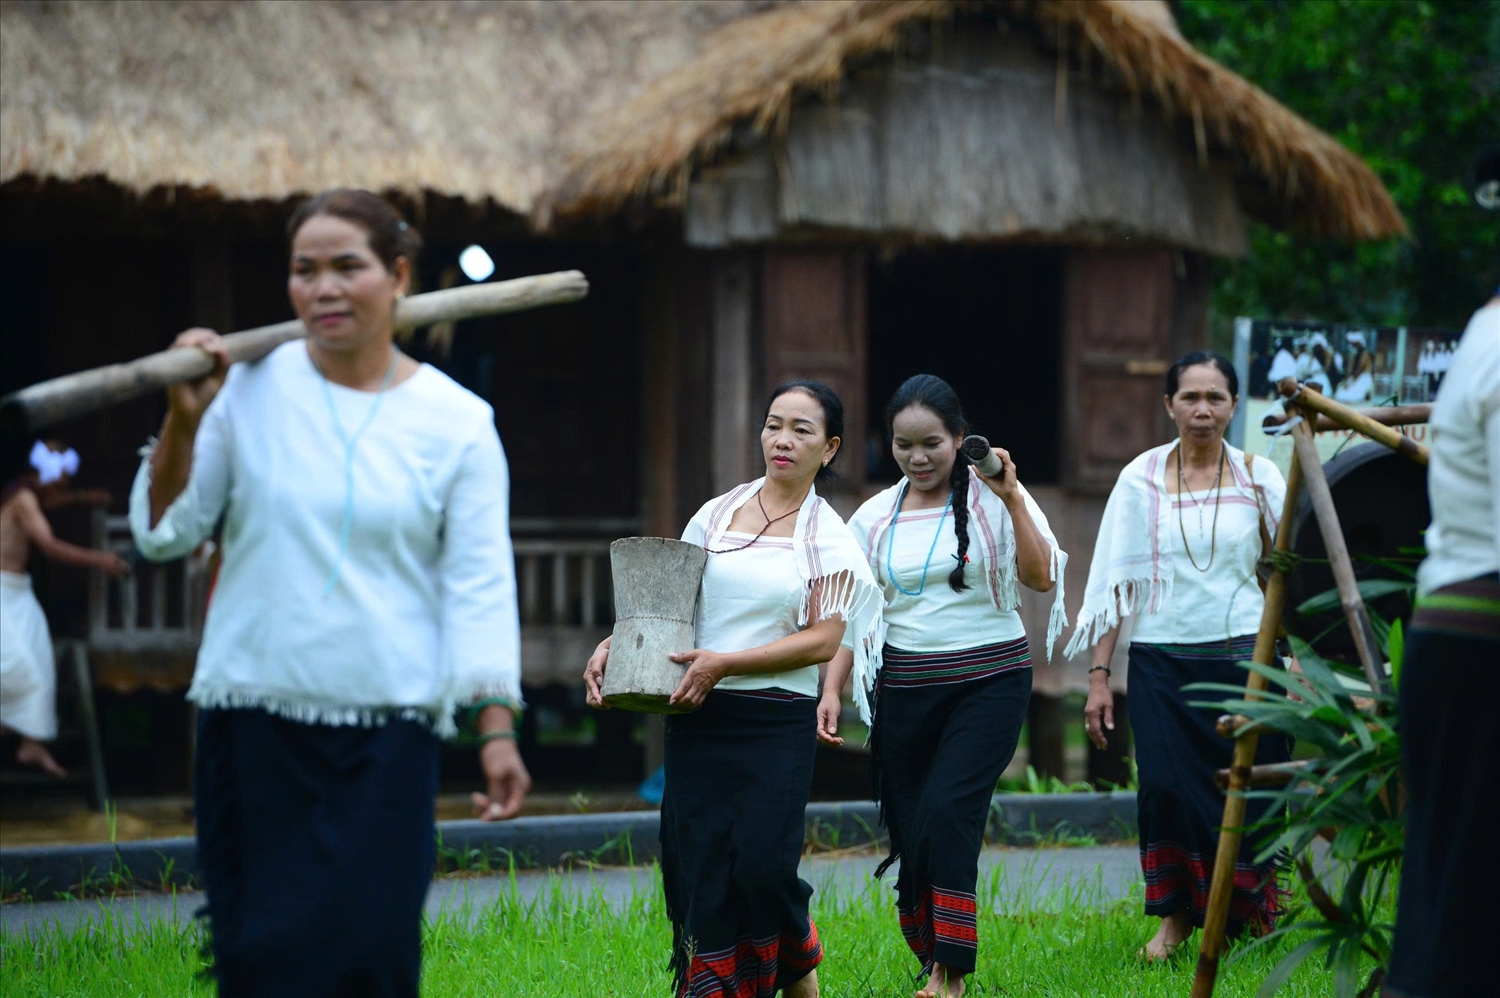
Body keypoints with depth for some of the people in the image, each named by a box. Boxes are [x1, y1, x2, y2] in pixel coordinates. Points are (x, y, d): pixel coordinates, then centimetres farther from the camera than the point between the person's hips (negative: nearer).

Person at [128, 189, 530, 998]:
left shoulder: (456, 422, 2)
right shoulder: (250, 387, 2)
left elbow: (479, 583, 1)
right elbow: (162, 534, 3)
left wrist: (498, 730, -4)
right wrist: (183, 422, -11)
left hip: (386, 733, -1)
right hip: (252, 720, 1)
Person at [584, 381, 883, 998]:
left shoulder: (830, 540, 1)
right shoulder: (717, 515, 10)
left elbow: (824, 641, -8)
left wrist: (725, 663, -16)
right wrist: (613, 647, -2)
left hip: (779, 722, -3)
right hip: (697, 718, 3)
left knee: (762, 867, -9)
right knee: (700, 868, -2)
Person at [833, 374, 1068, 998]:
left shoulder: (993, 500, 0)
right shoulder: (876, 518, 8)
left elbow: (1041, 578, -9)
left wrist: (1012, 499, -16)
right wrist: (831, 691, -2)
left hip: (989, 682, -4)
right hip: (905, 686, 4)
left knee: (947, 811, -18)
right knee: (909, 826, 1)